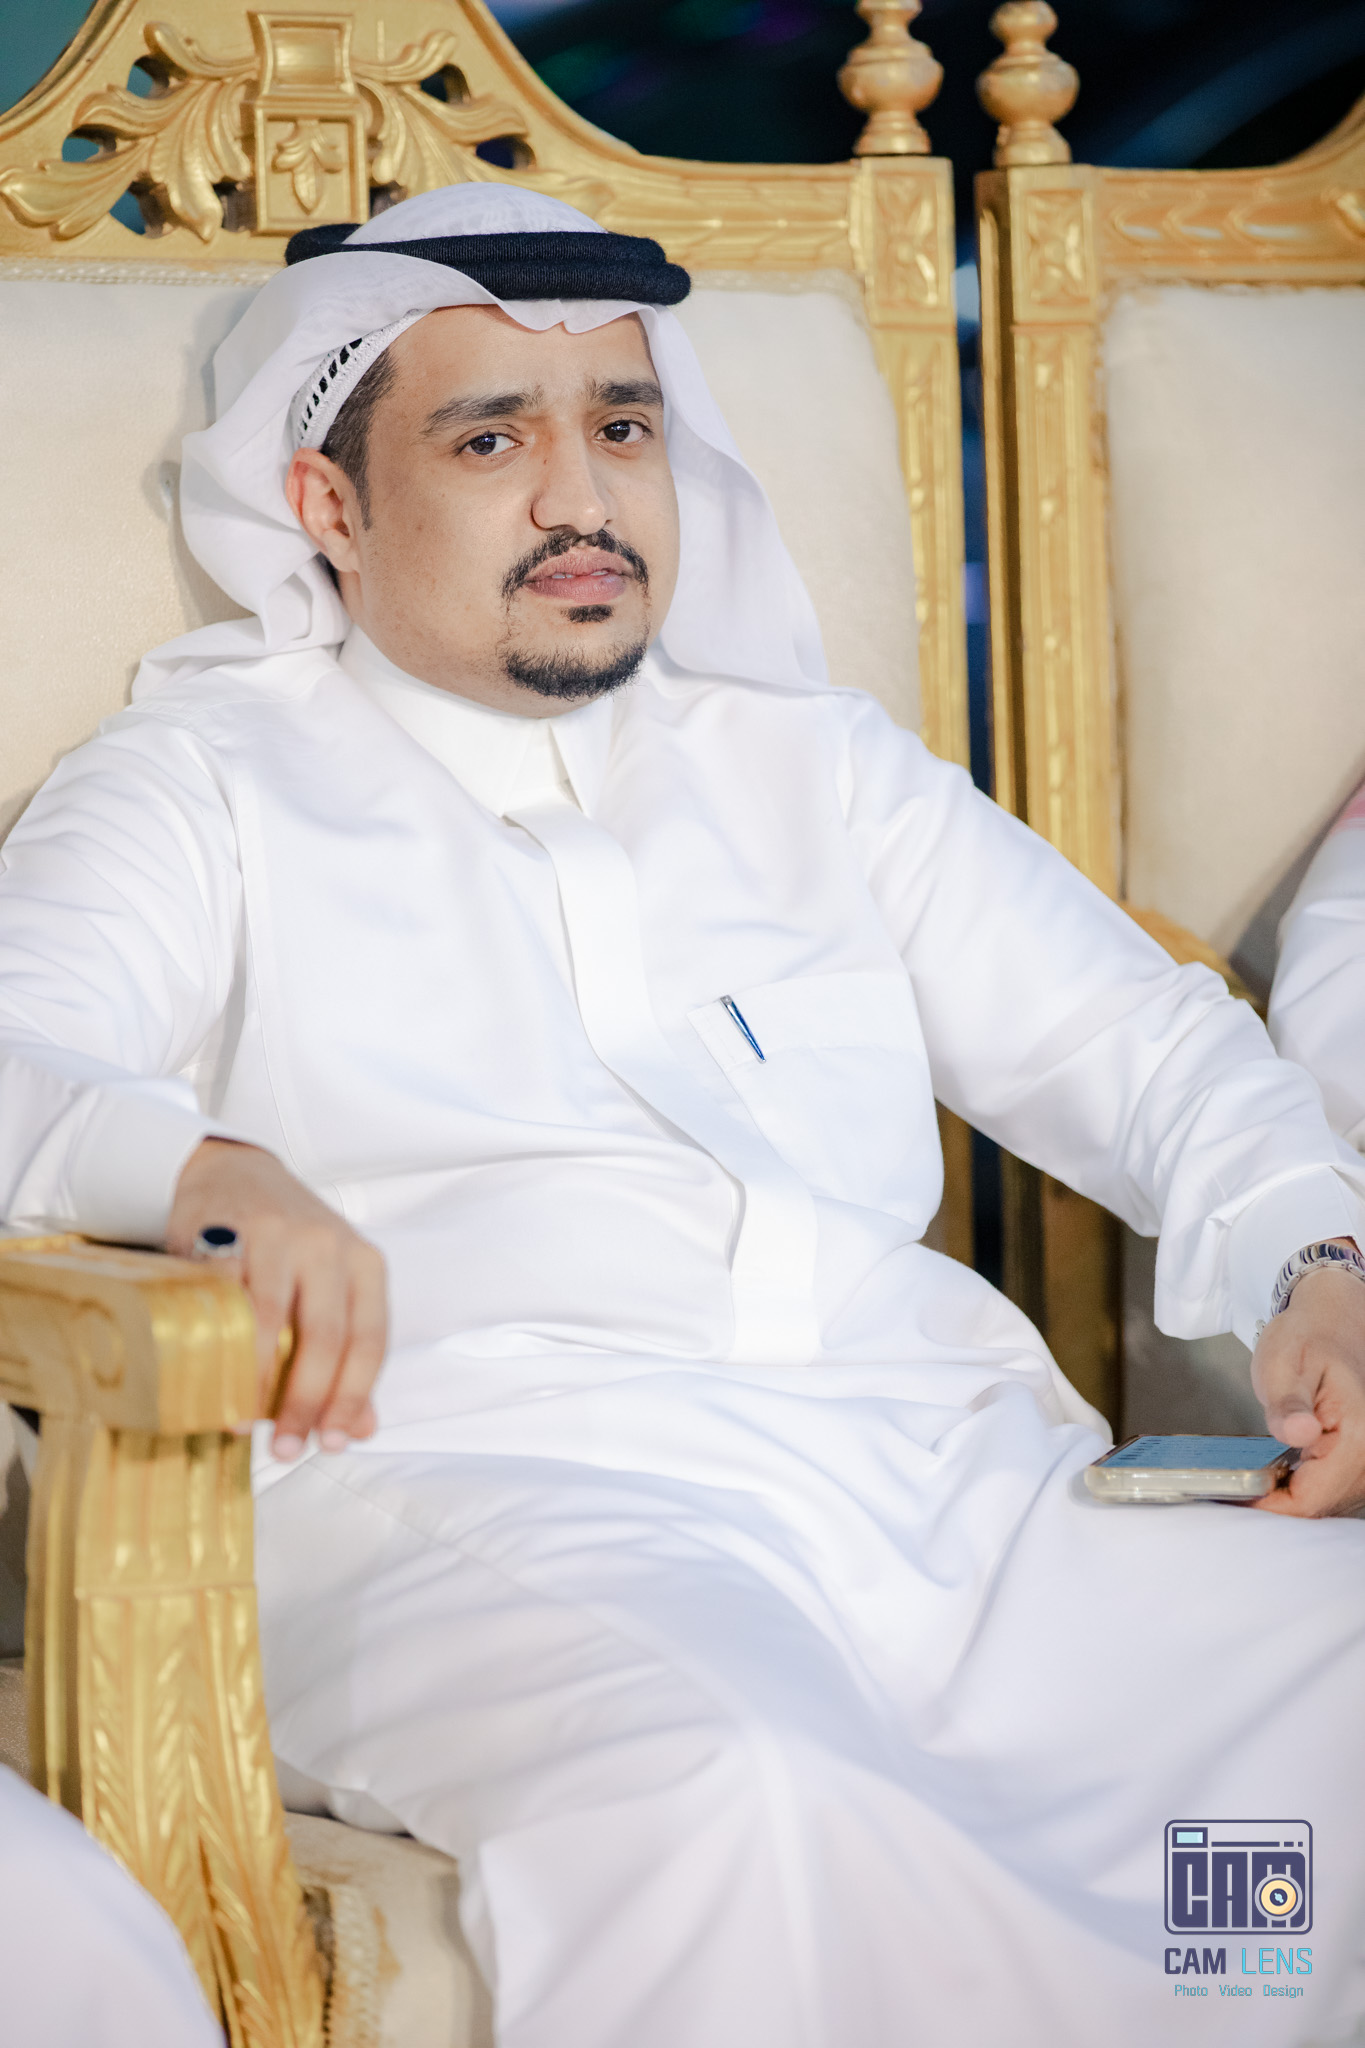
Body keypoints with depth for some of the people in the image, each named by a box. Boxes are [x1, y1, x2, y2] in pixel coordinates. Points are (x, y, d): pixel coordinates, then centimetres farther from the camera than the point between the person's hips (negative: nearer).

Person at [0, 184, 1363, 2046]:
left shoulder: (812, 763, 29)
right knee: (725, 1819, -39)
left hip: (958, 1467, 5)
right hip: (485, 1498, -4)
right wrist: (204, 1172, -23)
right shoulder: (216, 788, 17)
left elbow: (1133, 1041, 26)